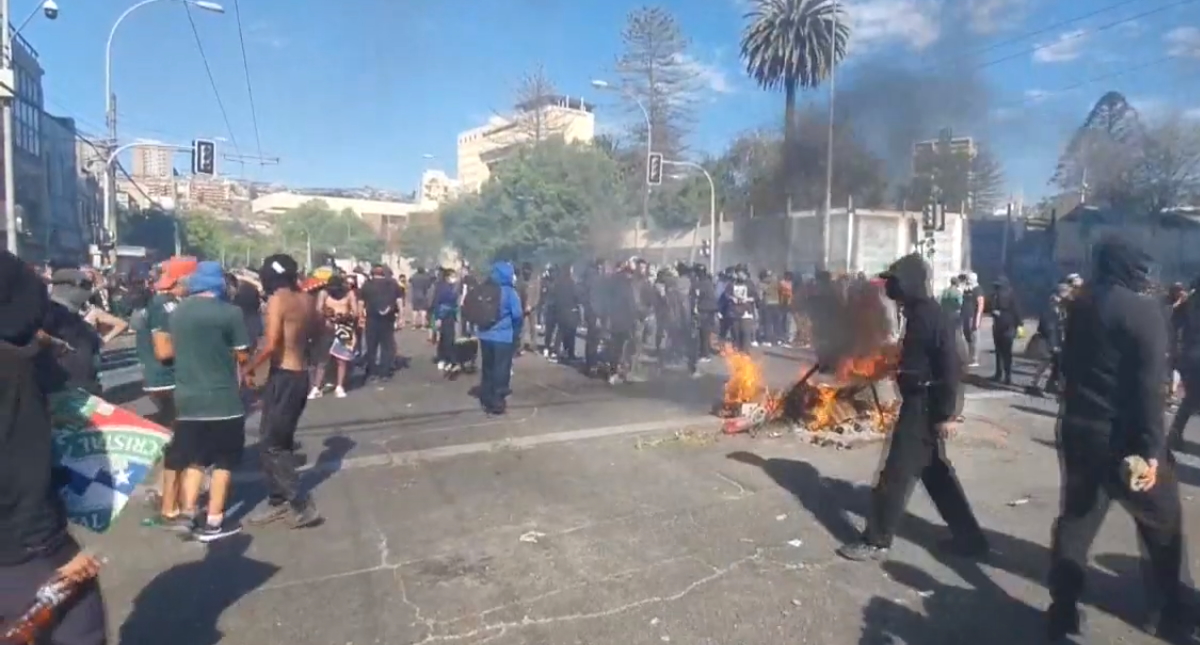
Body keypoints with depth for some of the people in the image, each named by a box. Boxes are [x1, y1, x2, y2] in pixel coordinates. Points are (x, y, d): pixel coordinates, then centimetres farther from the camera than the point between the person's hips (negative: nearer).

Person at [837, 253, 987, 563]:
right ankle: (969, 536, 30)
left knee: (896, 473, -3)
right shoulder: (920, 313, 11)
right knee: (936, 471, 18)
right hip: (919, 403, 10)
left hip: (925, 406, -10)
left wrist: (946, 413, -22)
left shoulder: (933, 316, -18)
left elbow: (951, 366, -22)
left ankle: (876, 541, 8)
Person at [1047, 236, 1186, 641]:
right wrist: (1151, 448, -21)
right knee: (1162, 522, 15)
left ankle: (1062, 611, 16)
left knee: (1076, 517, 13)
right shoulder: (1142, 311, -14)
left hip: (1077, 429, 6)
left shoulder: (1079, 305, 7)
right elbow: (1149, 386, -20)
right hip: (1123, 437, -6)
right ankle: (1165, 612, 28)